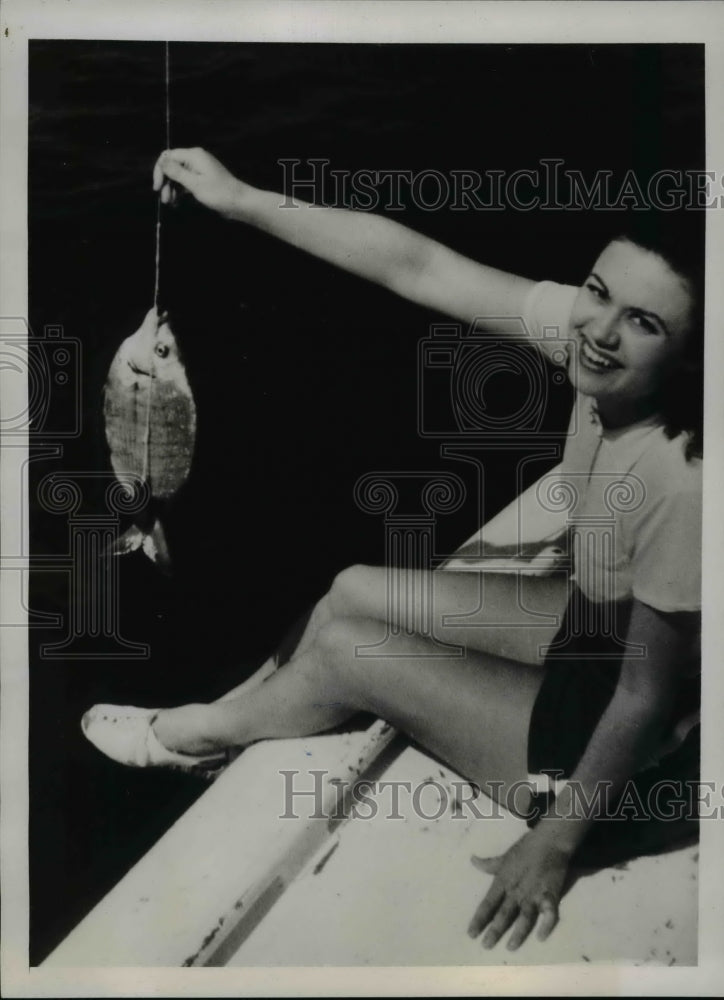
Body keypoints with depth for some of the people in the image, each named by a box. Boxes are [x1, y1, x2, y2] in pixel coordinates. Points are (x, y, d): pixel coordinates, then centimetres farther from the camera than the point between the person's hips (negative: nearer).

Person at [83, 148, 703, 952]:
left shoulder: (683, 484, -38)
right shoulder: (586, 329, -19)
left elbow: (650, 698, -27)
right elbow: (416, 265, -15)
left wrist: (556, 843, -16)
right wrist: (240, 199, -13)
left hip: (626, 735, -7)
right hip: (596, 620, 7)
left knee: (347, 648, -4)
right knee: (355, 590, 10)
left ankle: (198, 734, 27)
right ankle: (224, 724, 35)